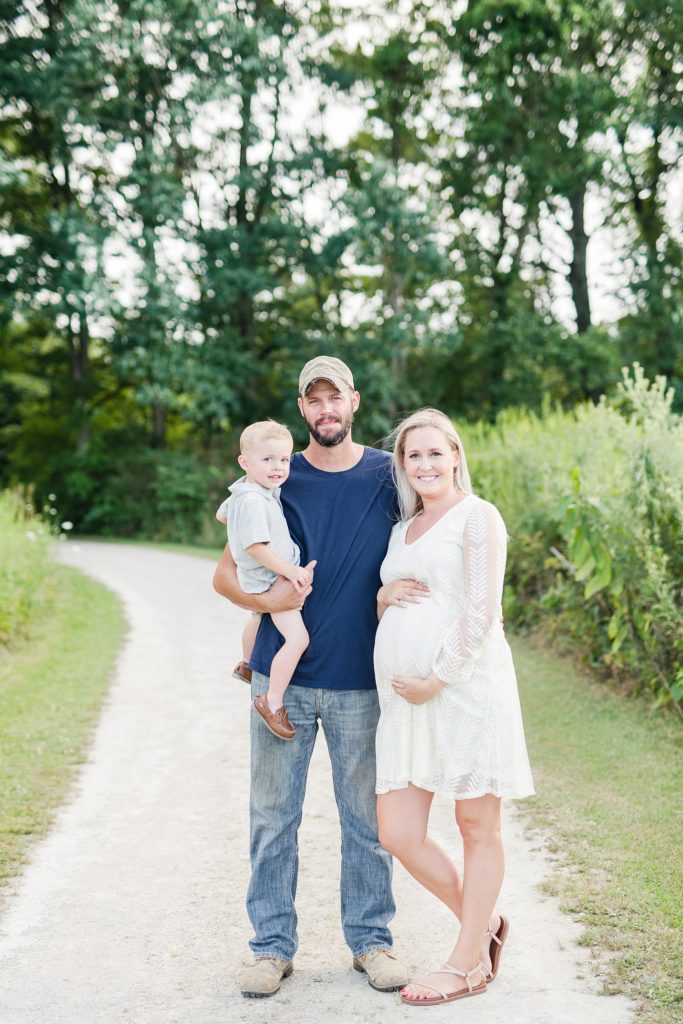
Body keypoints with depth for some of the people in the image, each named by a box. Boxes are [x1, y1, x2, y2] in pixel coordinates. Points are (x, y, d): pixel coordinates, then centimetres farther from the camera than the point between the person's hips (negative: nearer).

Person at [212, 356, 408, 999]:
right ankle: (272, 945, 18)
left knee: (366, 817, 8)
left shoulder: (389, 476, 3)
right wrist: (264, 598, -15)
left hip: (359, 680, 0)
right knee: (273, 815, 6)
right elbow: (224, 574, 6)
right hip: (282, 677, 1)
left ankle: (370, 939, 22)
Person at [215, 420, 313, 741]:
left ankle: (246, 664, 64)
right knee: (297, 638, -22)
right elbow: (255, 547, -30)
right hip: (269, 579, -11)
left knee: (259, 619, 37)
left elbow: (221, 513, 21)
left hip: (269, 579, 11)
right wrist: (289, 570, -29)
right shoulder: (252, 501, -28)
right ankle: (272, 702, -15)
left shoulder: (241, 494, 3)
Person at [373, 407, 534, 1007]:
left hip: (466, 688, -7)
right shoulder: (403, 530, 21)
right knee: (398, 835, 3)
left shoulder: (476, 516, -1)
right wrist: (384, 596, 4)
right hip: (404, 698, 7)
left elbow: (482, 611, -10)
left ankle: (468, 964, 15)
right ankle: (483, 924, 25)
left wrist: (437, 679, -14)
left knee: (478, 828, 3)